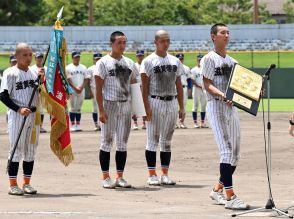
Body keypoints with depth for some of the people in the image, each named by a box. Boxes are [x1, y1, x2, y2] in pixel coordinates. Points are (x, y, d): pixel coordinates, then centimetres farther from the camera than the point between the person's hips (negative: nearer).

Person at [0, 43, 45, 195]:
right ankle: (13, 185, 1)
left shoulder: (34, 73, 12)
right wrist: (19, 109, -20)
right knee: (17, 149, -4)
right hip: (17, 116, -6)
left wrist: (42, 79, -4)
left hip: (34, 114, 6)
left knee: (31, 149, 8)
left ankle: (27, 183, 16)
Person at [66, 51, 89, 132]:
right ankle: (73, 125, -2)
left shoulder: (83, 68, 12)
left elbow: (86, 79, 8)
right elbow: (68, 80, -6)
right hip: (72, 90, -4)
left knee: (79, 108, 5)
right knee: (73, 107, -4)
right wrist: (75, 88, -14)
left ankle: (78, 124, 7)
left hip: (81, 90, 4)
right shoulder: (68, 68, 0)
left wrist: (81, 88, -7)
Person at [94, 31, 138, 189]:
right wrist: (101, 110, -16)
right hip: (109, 104, -5)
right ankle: (105, 177, 3)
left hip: (126, 105, 5)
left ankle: (120, 177, 12)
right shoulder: (103, 63, -5)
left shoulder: (129, 63, 11)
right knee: (107, 141, -1)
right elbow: (98, 88, -9)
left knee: (123, 142, 7)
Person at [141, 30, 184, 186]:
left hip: (171, 102, 5)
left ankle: (165, 174, 12)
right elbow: (145, 86, -7)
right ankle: (152, 175, 0)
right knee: (153, 139, -3)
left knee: (167, 140, 8)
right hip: (155, 102, -5)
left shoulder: (175, 61, 12)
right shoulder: (149, 61, -4)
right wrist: (147, 107, -15)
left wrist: (181, 107, 9)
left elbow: (178, 85, 15)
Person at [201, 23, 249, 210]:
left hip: (232, 107, 8)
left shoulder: (232, 61, 19)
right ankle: (230, 196, -18)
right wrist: (223, 96, -27)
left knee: (235, 153, 9)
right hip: (216, 106, -8)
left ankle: (218, 190, 22)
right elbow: (208, 84, -11)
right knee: (227, 150, -15)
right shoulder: (209, 58, -3)